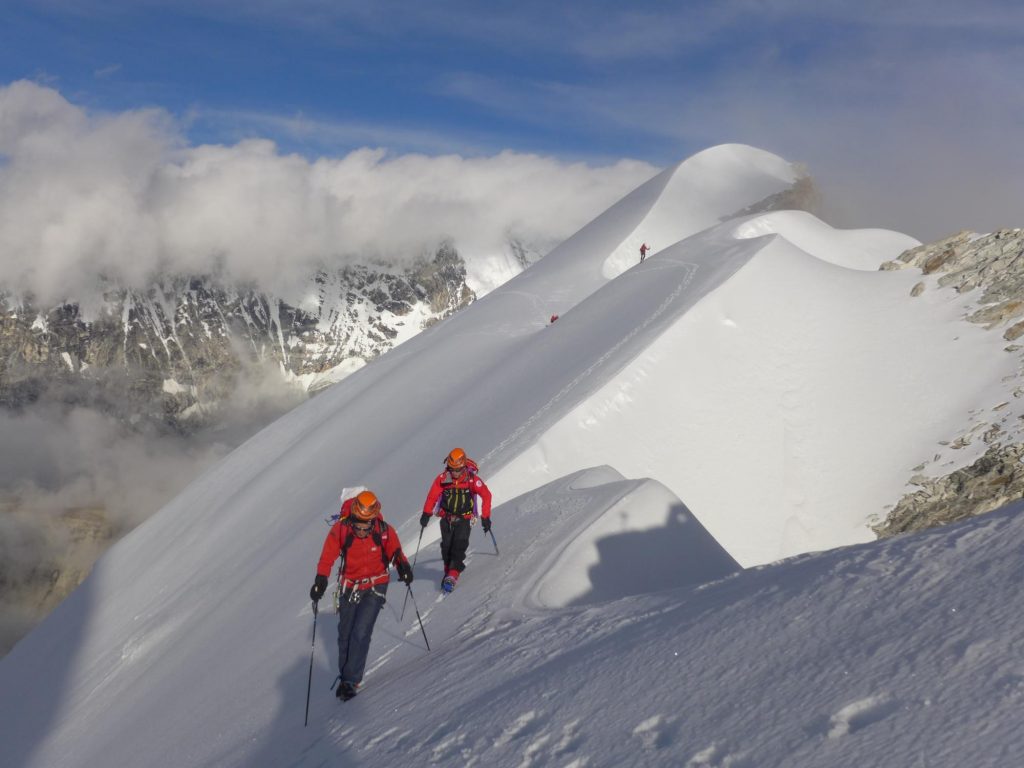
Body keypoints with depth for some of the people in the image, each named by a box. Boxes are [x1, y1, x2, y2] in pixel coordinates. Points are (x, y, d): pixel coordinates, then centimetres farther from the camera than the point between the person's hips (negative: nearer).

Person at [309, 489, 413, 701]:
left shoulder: (384, 531, -15)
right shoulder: (340, 529, -16)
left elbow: (395, 551, -2)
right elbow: (327, 557, -15)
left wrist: (403, 566, -23)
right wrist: (321, 580, -27)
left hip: (375, 586, -2)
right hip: (349, 586, 2)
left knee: (361, 633, -13)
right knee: (345, 634, 10)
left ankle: (351, 680, -3)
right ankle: (345, 674, 30)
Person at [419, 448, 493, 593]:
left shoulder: (472, 479, -14)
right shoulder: (442, 479, -9)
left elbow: (486, 495, -10)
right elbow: (432, 496, -2)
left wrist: (485, 517, -11)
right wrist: (426, 514, -11)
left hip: (464, 519, -2)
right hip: (446, 517, 2)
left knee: (459, 545, -16)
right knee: (446, 545, 0)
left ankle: (453, 575, -18)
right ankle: (448, 571, 19)